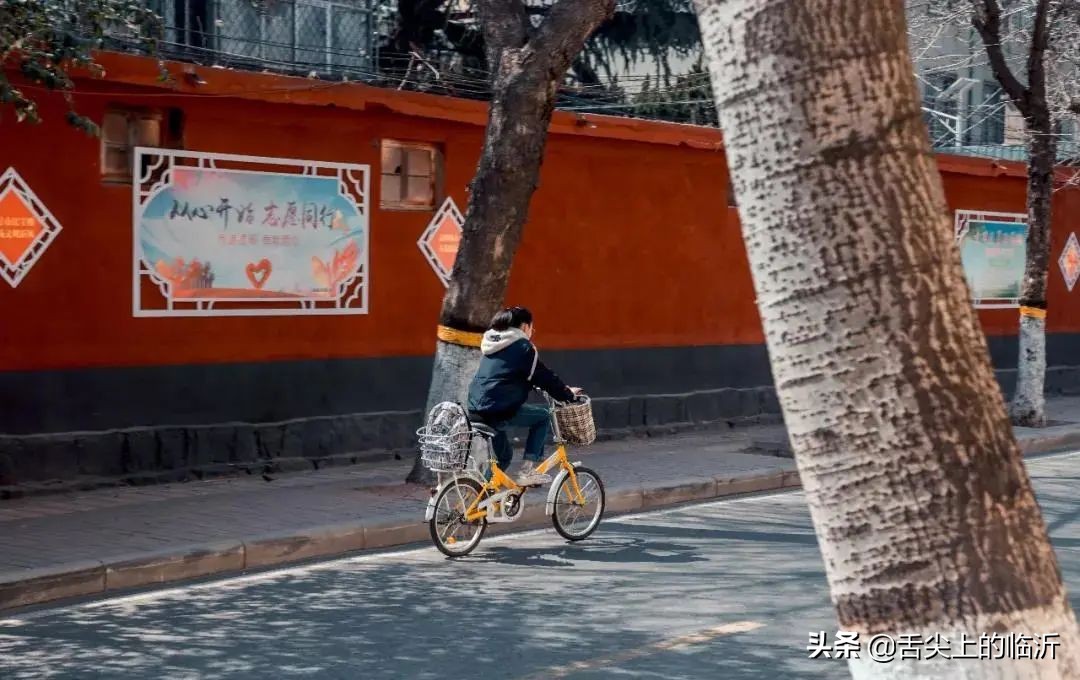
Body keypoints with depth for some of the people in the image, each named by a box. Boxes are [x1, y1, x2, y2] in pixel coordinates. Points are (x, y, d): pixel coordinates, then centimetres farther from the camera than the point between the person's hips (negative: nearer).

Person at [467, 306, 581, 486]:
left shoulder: (491, 345, 22)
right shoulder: (522, 347, -4)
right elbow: (545, 377, -1)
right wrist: (567, 394, 15)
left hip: (475, 411, 8)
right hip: (499, 410, -8)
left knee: (504, 456, 25)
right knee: (543, 416, 8)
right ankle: (527, 470, 2)